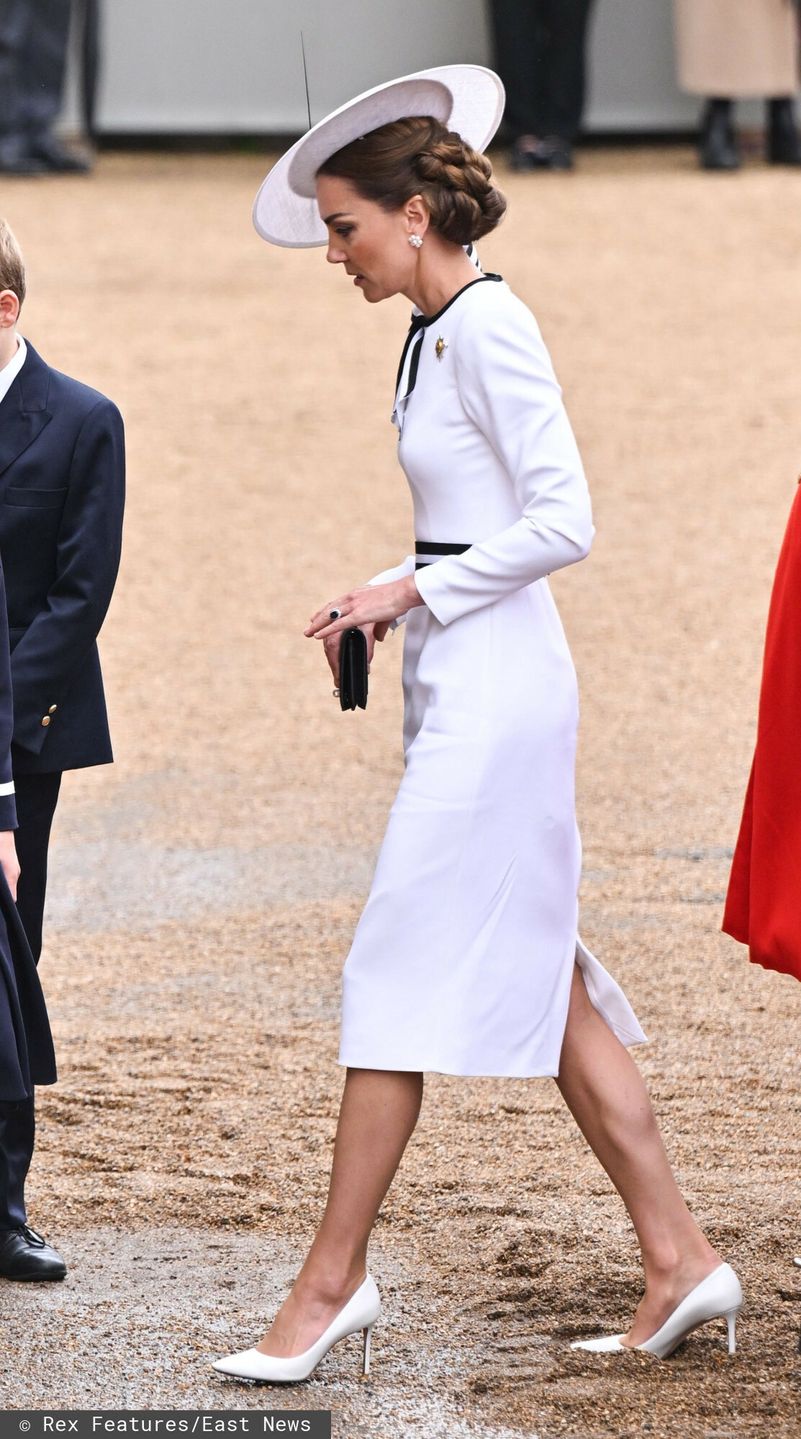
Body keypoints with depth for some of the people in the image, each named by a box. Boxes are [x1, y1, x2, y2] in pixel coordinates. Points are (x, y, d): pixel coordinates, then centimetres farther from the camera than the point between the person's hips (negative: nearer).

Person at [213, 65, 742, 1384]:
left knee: (400, 974, -7)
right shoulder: (436, 334, 14)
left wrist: (417, 589, -13)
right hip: (465, 686, 10)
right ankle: (679, 1261, 12)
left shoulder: (487, 328, -14)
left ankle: (332, 1285, -3)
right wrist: (381, 606, 10)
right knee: (542, 980, 10)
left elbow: (563, 522, -19)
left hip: (494, 685, -10)